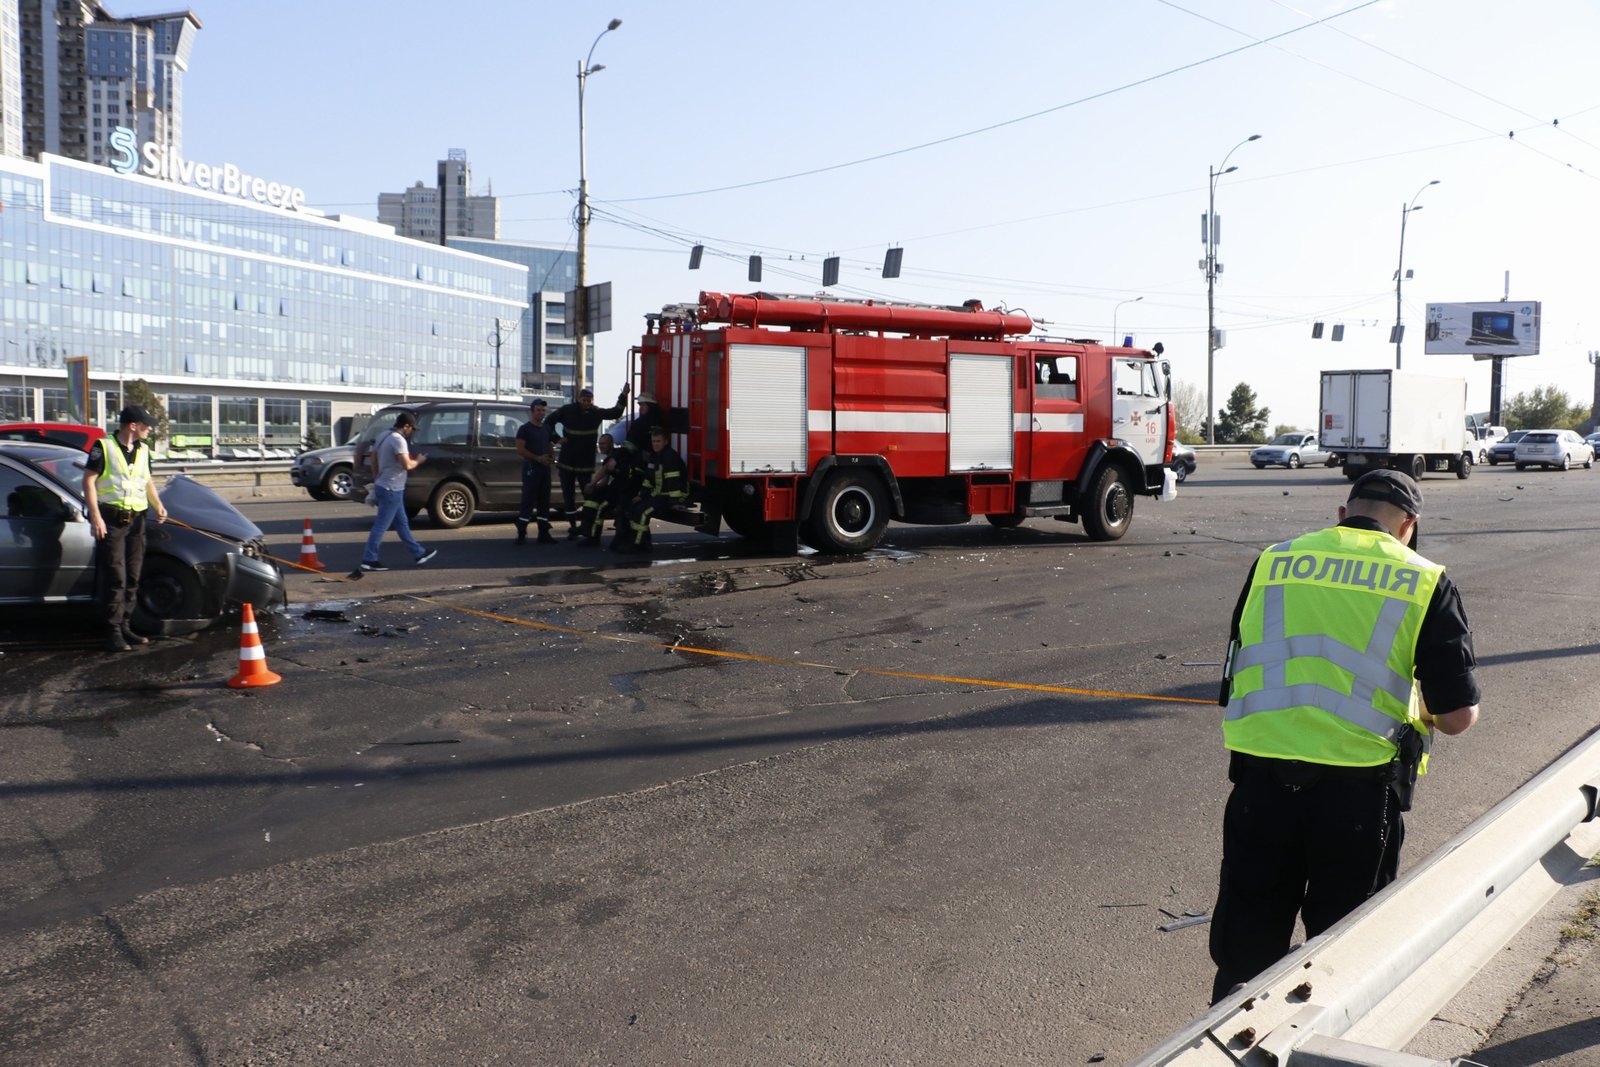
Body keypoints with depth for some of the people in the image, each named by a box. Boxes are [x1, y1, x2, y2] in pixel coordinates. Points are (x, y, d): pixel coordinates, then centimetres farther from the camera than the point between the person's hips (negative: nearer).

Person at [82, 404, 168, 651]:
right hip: (110, 519, -6)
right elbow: (89, 480, -9)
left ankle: (125, 627, 18)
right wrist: (95, 516, -16)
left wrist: (158, 505, 9)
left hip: (136, 520, 6)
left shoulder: (143, 450, 12)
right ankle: (114, 633, -3)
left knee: (133, 578, 9)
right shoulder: (104, 446, -7)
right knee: (115, 579, -7)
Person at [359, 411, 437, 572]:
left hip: (383, 486, 11)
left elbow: (373, 459, 19)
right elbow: (407, 465, -26)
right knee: (381, 525, -5)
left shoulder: (383, 437, 11)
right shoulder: (398, 440, -19)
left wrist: (376, 479, 25)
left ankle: (419, 553, 26)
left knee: (402, 523, 16)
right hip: (392, 489, -11)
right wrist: (418, 461, -6)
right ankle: (369, 560, -2)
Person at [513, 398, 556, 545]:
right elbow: (520, 450, -12)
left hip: (545, 468, 7)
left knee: (544, 502, 7)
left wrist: (551, 458, 4)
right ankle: (521, 534, -7)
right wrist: (538, 458, -21)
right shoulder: (524, 429, -4)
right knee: (528, 501, -9)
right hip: (531, 468, -7)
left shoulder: (547, 429, 17)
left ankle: (544, 534, 10)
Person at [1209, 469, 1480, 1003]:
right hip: (1358, 792, -1)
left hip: (1260, 782, 2)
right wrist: (1424, 714, 22)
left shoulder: (1272, 562, 9)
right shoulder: (1425, 581, 2)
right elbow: (1459, 715, 1)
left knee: (1246, 949, 15)